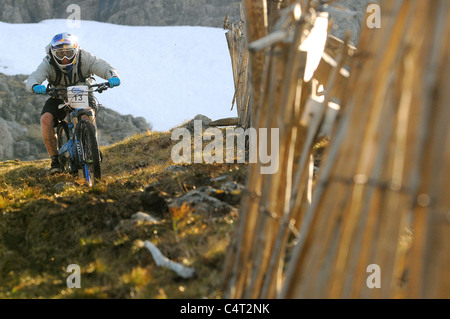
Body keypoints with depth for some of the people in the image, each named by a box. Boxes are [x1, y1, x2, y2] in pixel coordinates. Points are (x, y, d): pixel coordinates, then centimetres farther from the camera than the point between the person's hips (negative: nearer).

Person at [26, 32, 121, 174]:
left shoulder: (85, 58, -22)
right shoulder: (48, 64, -23)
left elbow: (107, 68, -24)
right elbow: (31, 81, -35)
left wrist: (113, 77, -49)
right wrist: (35, 86, -60)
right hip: (58, 97, 1)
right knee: (46, 119, -26)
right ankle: (55, 160, -12)